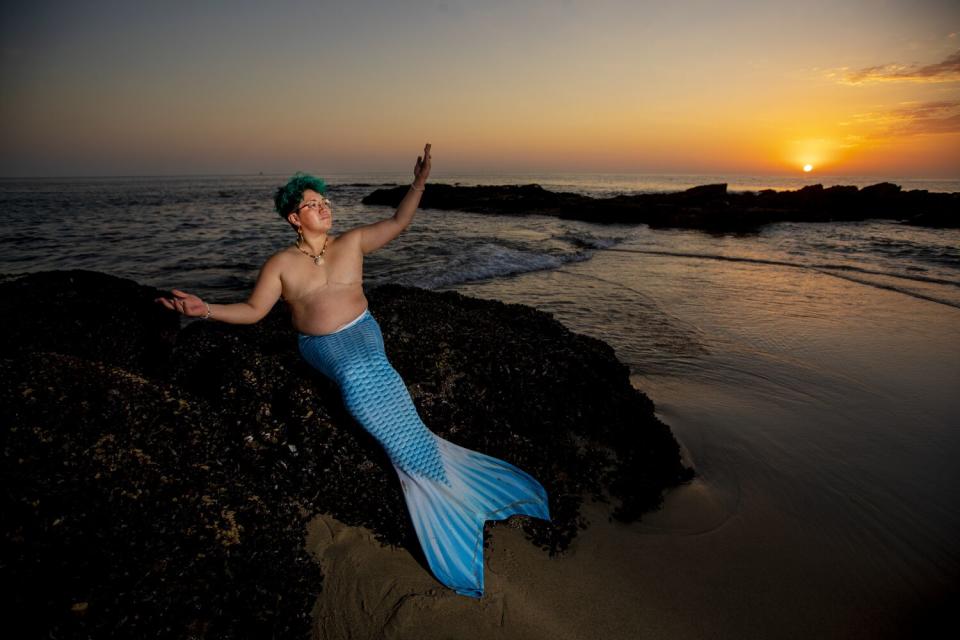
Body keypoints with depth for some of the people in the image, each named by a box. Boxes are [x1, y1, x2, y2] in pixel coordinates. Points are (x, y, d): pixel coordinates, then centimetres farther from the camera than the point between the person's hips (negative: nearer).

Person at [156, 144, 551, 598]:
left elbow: (397, 224, 11)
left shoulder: (352, 242, 10)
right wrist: (206, 310, -10)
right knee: (358, 373, -34)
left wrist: (419, 182, 4)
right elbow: (252, 311, 5)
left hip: (361, 333, 1)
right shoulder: (281, 264, 5)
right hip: (319, 347, 0)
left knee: (362, 374, -34)